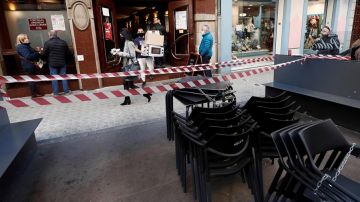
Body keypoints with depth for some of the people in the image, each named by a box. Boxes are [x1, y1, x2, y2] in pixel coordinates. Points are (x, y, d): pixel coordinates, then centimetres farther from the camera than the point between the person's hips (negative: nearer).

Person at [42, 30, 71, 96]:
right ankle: (66, 91, 14)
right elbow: (68, 53, 5)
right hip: (62, 63, 2)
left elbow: (44, 54, -6)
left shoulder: (47, 43, -7)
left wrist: (48, 59, 12)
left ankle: (55, 93, 9)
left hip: (52, 63, -2)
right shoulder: (63, 42, 1)